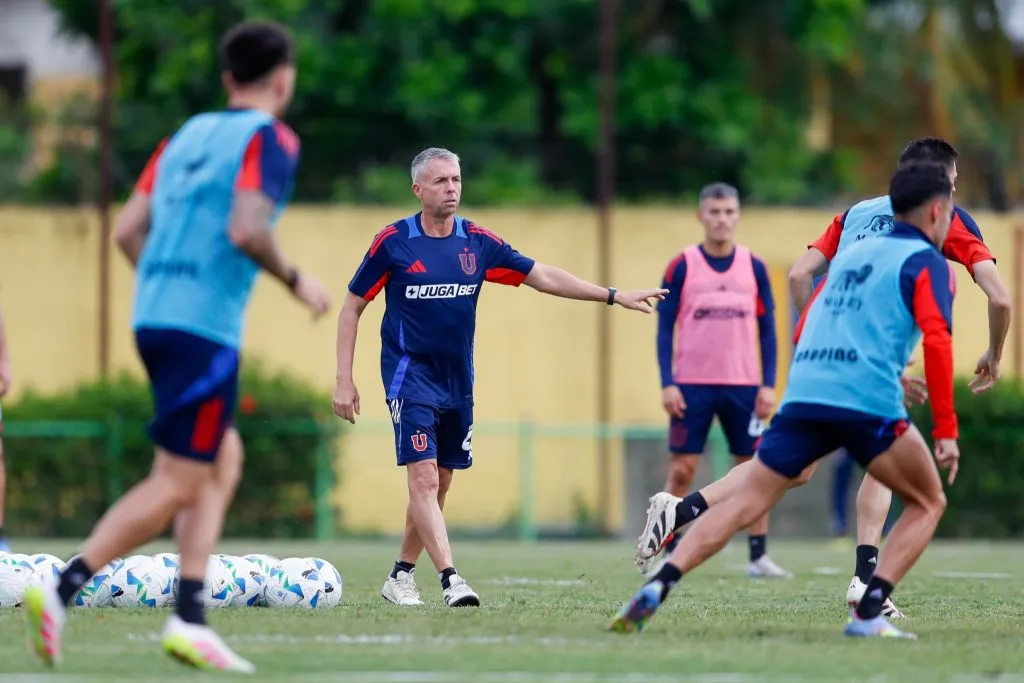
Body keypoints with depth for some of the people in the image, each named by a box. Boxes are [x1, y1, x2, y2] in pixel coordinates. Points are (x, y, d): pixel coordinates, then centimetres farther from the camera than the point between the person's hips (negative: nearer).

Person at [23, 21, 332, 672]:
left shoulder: (187, 135, 16)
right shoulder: (270, 139, -5)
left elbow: (128, 230, 12)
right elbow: (246, 229, -21)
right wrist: (297, 281, -5)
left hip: (154, 318, 8)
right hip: (205, 330, -8)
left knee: (223, 458, 15)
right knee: (176, 485, -5)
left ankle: (189, 619, 7)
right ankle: (63, 589, -14)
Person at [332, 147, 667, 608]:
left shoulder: (477, 242, 2)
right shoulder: (392, 242, -7)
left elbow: (542, 276, 7)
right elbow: (351, 308, -1)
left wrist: (614, 296, 2)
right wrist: (345, 381, -6)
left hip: (458, 382, 5)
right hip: (410, 376, -5)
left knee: (439, 485, 8)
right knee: (424, 477, -16)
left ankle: (401, 577, 22)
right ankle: (450, 579, -22)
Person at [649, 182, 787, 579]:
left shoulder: (754, 267, 5)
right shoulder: (682, 267, 0)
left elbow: (767, 329, 8)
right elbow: (665, 328, 1)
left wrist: (768, 385, 0)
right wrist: (667, 384, -7)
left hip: (743, 386, 2)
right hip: (692, 384, -2)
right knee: (682, 469, -2)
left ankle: (759, 556, 6)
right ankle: (665, 553, 5)